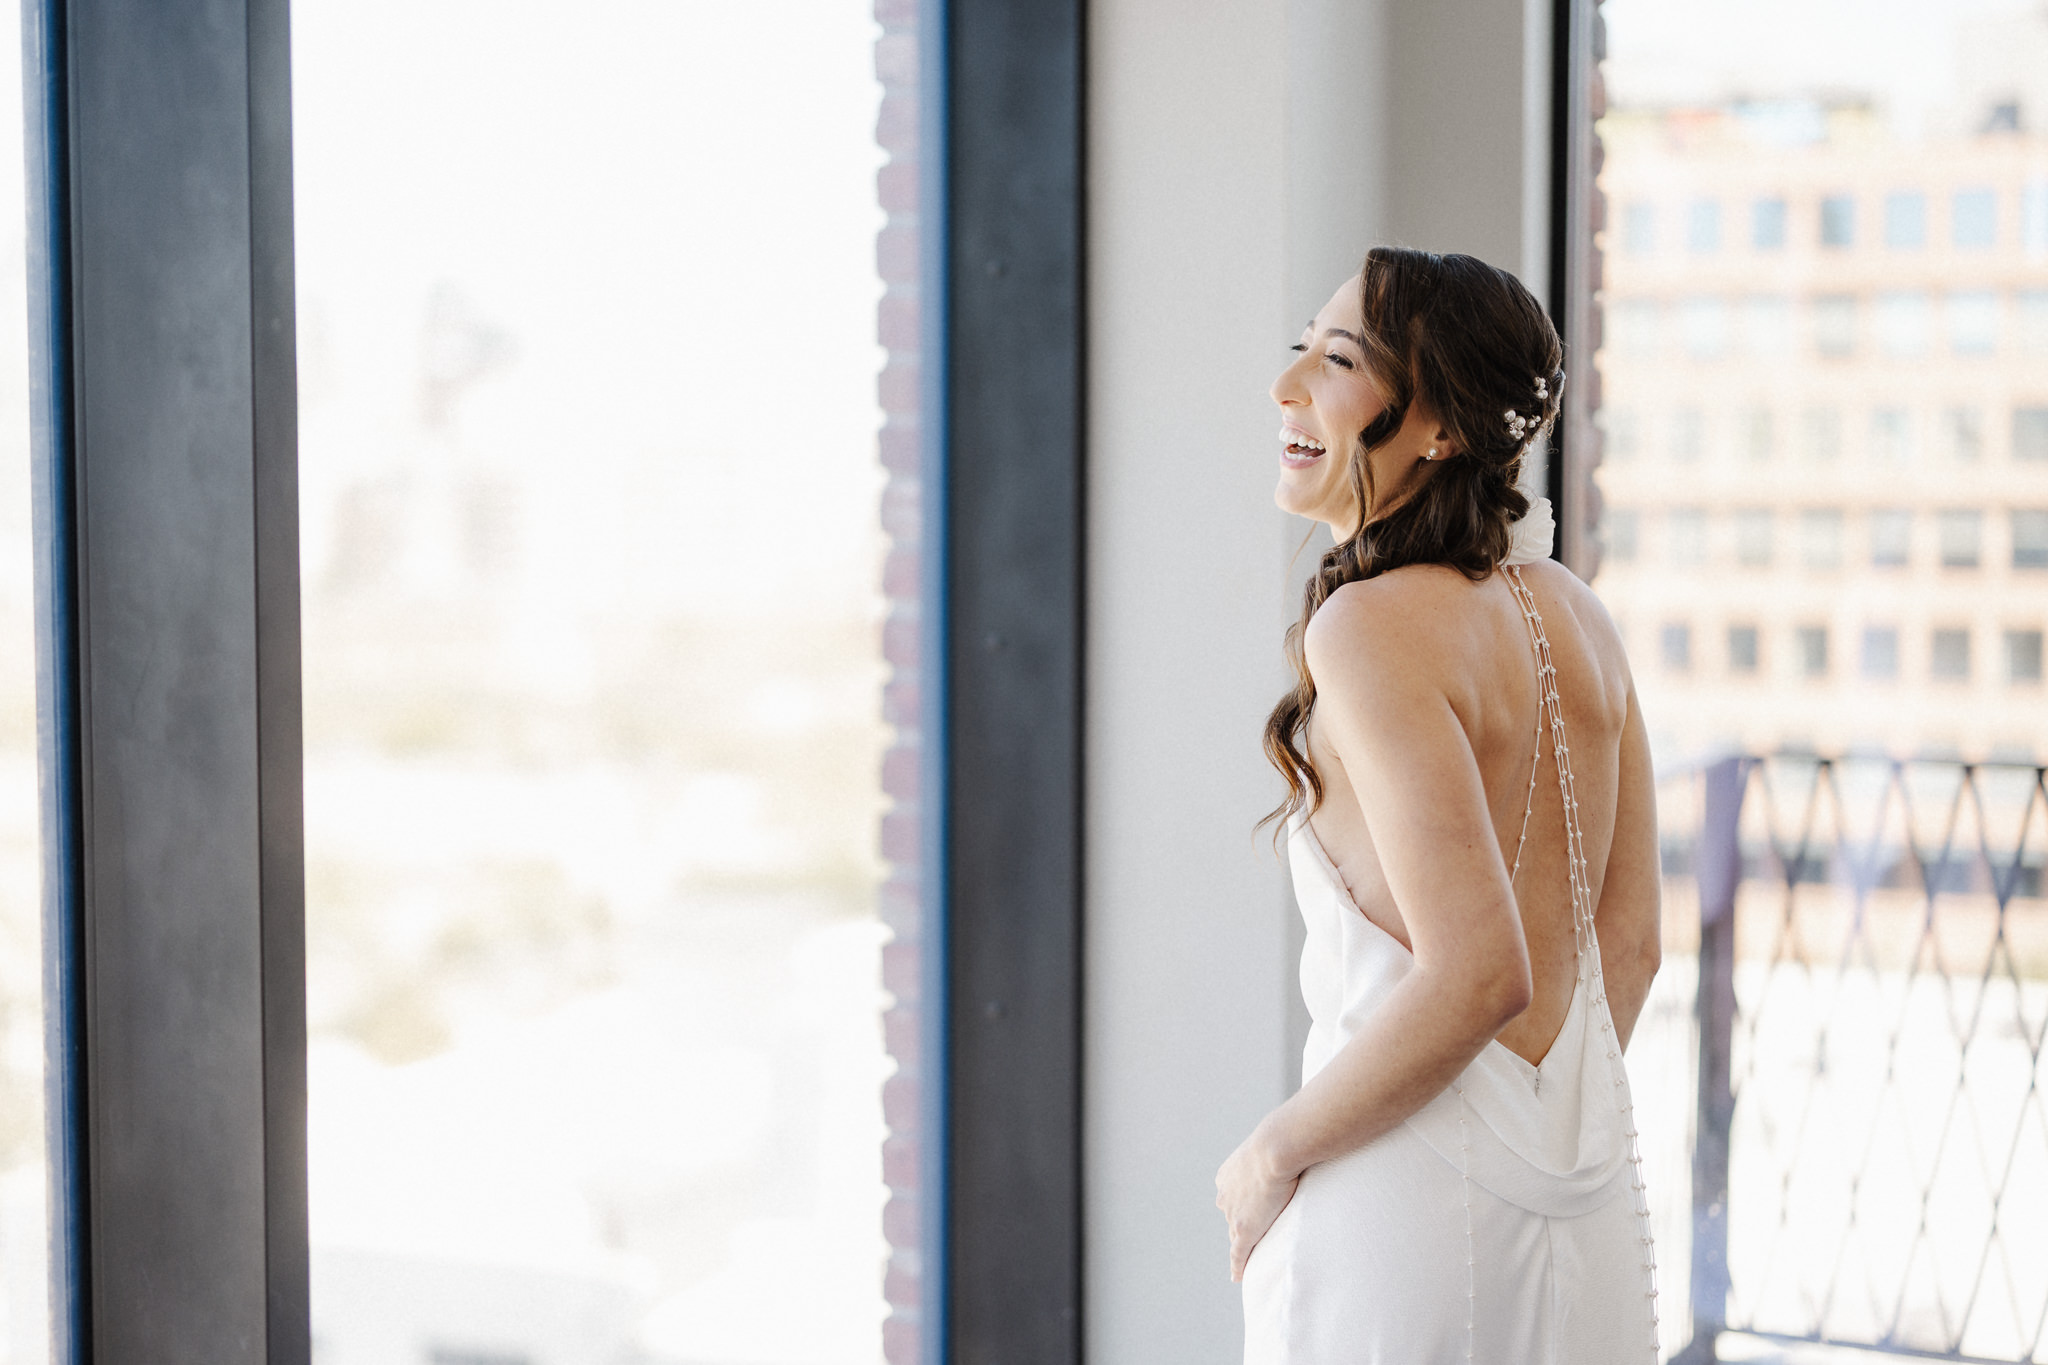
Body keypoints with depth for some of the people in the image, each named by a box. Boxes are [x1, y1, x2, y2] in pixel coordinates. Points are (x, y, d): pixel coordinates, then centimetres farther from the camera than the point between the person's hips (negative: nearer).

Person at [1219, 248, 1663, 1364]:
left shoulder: (1373, 626, -18)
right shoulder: (1573, 613, 4)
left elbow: (1477, 975, -24)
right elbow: (1629, 946, 11)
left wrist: (1272, 1155, -12)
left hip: (1410, 1219, -7)